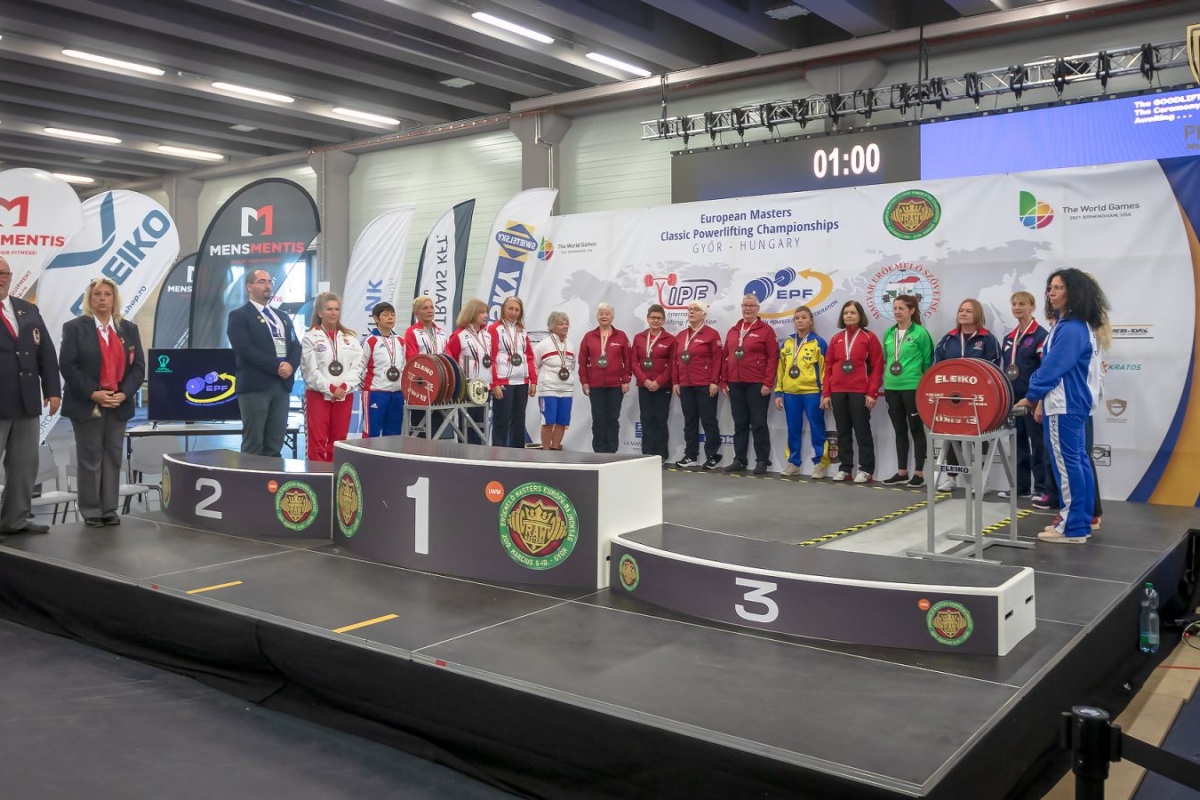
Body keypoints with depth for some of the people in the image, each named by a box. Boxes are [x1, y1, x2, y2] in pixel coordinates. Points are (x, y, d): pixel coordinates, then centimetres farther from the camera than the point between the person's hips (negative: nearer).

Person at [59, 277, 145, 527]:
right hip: (86, 404, -3)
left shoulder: (129, 329, 10)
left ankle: (110, 509, 13)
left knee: (113, 457, 6)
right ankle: (91, 511, 9)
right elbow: (67, 365, -9)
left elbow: (138, 366, 5)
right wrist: (93, 393, -17)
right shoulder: (75, 327, -1)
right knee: (90, 458, 1)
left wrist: (124, 393, -10)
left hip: (119, 405, 3)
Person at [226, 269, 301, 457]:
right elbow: (245, 350, -13)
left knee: (275, 445, 6)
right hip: (255, 385, -6)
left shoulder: (283, 317, 21)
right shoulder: (239, 316, 0)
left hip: (282, 385, 6)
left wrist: (290, 365, -9)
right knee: (253, 445, -3)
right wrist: (276, 366, -16)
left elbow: (295, 346, 13)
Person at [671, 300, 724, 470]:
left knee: (708, 420, -1)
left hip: (705, 385, -6)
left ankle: (713, 456, 7)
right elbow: (675, 360, 14)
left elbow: (717, 360, -8)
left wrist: (715, 382, -14)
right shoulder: (680, 336, 14)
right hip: (685, 385, 6)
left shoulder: (712, 334, -3)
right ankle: (690, 456, 15)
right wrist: (675, 382, 7)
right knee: (689, 421, 9)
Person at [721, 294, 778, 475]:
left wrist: (768, 383, -13)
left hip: (757, 385, -5)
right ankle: (739, 460, 15)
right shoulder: (733, 331, 15)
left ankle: (762, 461, 5)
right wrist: (724, 382, 8)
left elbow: (773, 358, -7)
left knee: (758, 424, -1)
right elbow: (725, 357, 15)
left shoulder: (766, 330, -1)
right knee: (740, 424, 9)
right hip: (735, 385, 5)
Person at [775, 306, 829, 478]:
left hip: (812, 393, -4)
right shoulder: (787, 343, 11)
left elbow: (824, 369, -3)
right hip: (790, 393, 4)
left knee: (817, 429, 1)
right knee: (793, 430, 9)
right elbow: (780, 369, 12)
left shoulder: (819, 342, -1)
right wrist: (778, 392, 8)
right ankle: (793, 463, 17)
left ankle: (820, 464, 7)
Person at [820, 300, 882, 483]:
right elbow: (828, 366, 11)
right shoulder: (836, 338, 12)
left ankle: (866, 469, 5)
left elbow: (877, 367, -3)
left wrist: (872, 392, -10)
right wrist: (826, 393, 5)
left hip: (860, 392, -4)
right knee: (843, 431, 8)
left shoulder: (869, 337, 0)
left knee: (862, 430, 0)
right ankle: (845, 468, 15)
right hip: (837, 392, 4)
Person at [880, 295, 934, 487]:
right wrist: (887, 378, 15)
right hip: (892, 388, 6)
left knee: (916, 429, 2)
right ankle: (901, 472, 18)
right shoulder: (889, 333, 9)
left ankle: (919, 473, 9)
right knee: (899, 430, 11)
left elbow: (928, 361, -4)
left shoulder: (921, 333, -7)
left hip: (913, 388, -6)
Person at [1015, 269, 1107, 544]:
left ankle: (1073, 528, -4)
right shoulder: (1078, 326, 15)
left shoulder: (1070, 329, -18)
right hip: (1075, 402, 11)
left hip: (1064, 406, -11)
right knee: (1078, 460, 13)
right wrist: (1042, 399, 15)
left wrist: (1031, 396, -7)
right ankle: (1081, 521, 20)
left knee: (1066, 463, -8)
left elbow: (1053, 367, -18)